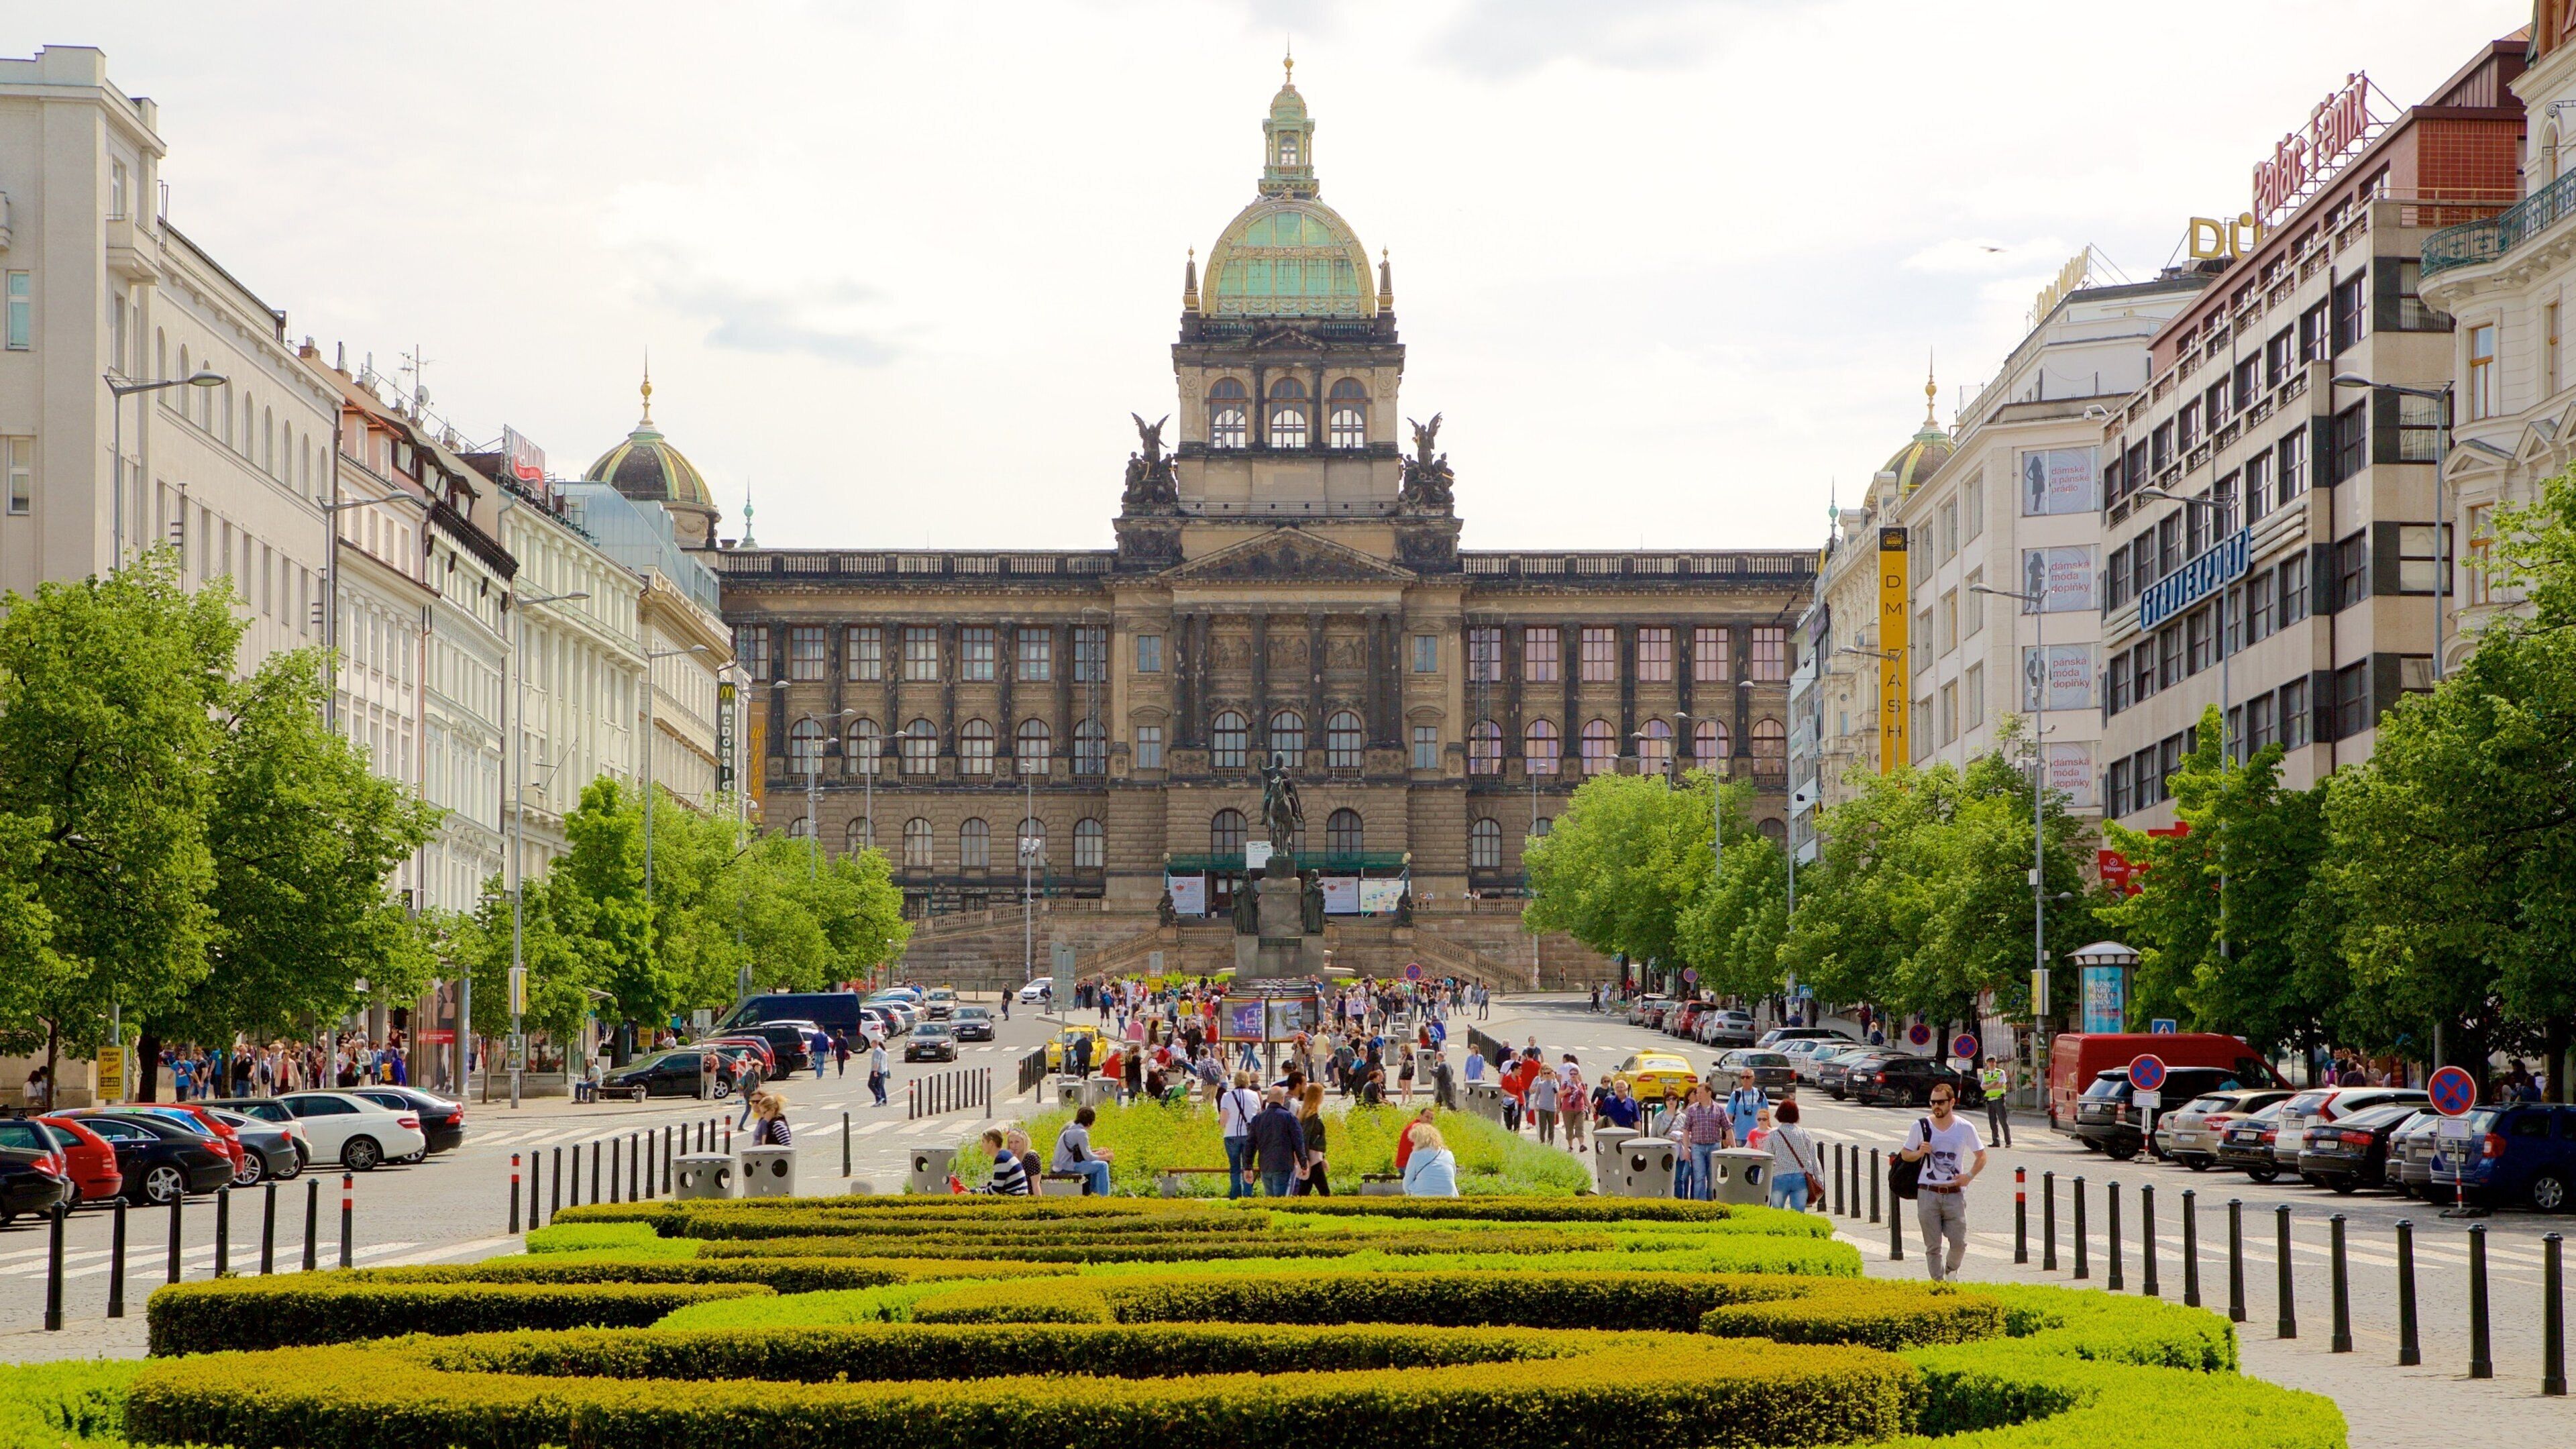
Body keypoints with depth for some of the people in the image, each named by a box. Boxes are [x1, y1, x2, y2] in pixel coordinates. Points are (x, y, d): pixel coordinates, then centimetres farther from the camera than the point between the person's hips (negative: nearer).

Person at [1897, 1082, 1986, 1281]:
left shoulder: (1965, 1128, 2)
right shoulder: (1920, 1126, 1)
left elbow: (1981, 1157, 12)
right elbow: (1905, 1155, 10)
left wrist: (1969, 1176, -4)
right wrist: (1920, 1153, -12)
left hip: (1955, 1194, 0)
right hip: (1928, 1193, 0)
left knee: (1959, 1243, -4)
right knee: (1933, 1246, 0)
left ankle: (1951, 1270, 26)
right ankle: (1938, 1282, 11)